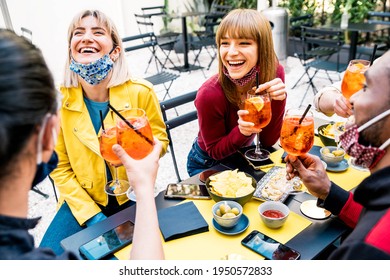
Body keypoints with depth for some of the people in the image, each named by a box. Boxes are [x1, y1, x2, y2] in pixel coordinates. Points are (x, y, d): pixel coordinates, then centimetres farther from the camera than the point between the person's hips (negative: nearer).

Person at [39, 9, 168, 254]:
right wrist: (91, 215, -11)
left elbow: (160, 140, -1)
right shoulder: (59, 101, -12)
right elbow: (60, 168, -4)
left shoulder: (141, 92, -15)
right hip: (84, 200, 1)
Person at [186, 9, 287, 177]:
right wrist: (242, 131, -36)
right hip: (208, 165, -4)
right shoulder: (210, 94, -32)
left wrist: (277, 100, -31)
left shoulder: (274, 72, -20)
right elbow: (215, 151, -17)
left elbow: (268, 141, -15)